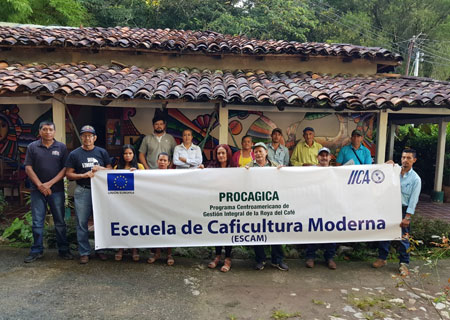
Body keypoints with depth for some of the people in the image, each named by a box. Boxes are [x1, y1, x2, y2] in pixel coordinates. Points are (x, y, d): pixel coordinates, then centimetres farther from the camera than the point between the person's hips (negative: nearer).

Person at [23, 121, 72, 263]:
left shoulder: (61, 147, 3)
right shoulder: (32, 147, 5)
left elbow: (65, 169, -2)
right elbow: (28, 168, 1)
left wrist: (50, 184, -11)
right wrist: (40, 185, -10)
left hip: (57, 190, -1)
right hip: (37, 190, 1)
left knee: (60, 221, 5)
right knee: (37, 222, 6)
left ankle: (63, 249, 14)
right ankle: (36, 251, 18)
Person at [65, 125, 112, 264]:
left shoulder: (102, 152, 8)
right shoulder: (74, 154, 5)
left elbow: (110, 170, 10)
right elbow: (68, 174, 2)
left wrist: (101, 168, -11)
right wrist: (84, 175, -13)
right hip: (82, 191, -1)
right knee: (82, 223, 2)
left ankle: (100, 249, 20)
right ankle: (84, 252, 13)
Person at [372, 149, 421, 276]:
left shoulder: (415, 179, -4)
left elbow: (413, 200, -7)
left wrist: (407, 217, -11)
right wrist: (386, 166, -4)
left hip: (403, 209, -3)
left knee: (403, 237, 4)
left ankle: (404, 263, 18)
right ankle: (382, 258, 23)